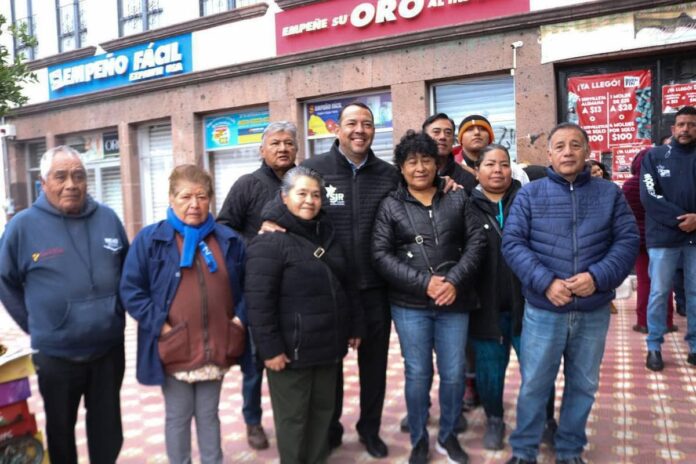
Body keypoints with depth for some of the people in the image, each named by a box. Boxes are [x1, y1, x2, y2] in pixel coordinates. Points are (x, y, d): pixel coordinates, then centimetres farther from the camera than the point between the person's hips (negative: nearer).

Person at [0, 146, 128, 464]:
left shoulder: (108, 218, -2)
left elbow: (126, 270, 12)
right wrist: (35, 326, 1)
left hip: (109, 347, 2)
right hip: (55, 353, -2)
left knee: (107, 426, 18)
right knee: (61, 428, 19)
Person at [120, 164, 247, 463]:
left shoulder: (228, 240, 5)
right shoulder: (151, 239, -6)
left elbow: (246, 285, 10)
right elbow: (131, 290, -8)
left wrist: (240, 318, -3)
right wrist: (160, 326, -15)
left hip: (216, 348, 3)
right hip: (174, 350, -2)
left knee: (209, 415, 19)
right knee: (178, 417, 14)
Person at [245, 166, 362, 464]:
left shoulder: (326, 233, 11)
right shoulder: (270, 241, -15)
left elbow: (347, 286, 17)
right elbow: (258, 301, -18)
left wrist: (354, 326, 15)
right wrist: (270, 348, -19)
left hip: (328, 345, 7)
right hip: (291, 349, -7)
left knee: (323, 410, 19)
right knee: (293, 417, 7)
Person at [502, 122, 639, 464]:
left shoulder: (610, 194, 5)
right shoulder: (530, 194, -1)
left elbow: (628, 240, -1)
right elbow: (512, 244, -7)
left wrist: (598, 277, -17)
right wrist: (545, 282, -19)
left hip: (594, 312, 2)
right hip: (543, 311, -2)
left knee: (583, 386, 16)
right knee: (533, 386, 8)